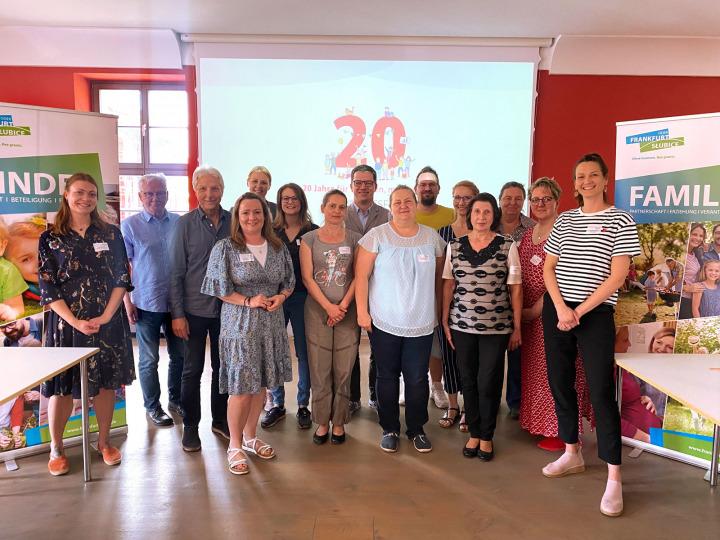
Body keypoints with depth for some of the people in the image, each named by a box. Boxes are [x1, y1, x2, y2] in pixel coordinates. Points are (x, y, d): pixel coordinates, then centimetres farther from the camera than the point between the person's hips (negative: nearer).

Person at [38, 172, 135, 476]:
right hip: (66, 323, -1)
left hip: (108, 322, 1)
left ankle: (104, 442, 27)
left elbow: (122, 278, 0)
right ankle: (56, 448, 24)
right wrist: (75, 322, -15)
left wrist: (105, 317, -11)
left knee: (106, 382, 9)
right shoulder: (50, 239, 0)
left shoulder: (111, 234, 4)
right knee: (62, 386, 5)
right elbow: (48, 288, -4)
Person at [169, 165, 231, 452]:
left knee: (222, 367, 14)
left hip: (226, 309, 3)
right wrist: (177, 313, -9)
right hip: (194, 310, -2)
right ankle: (190, 426, 22)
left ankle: (220, 420, 30)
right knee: (192, 370, 8)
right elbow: (175, 272, -5)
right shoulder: (185, 224, -5)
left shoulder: (233, 222, 1)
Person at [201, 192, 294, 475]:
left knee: (260, 384, 13)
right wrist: (249, 301, -17)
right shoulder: (225, 248, -5)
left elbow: (289, 282, 13)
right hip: (239, 324, -4)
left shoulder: (278, 248, 6)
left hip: (271, 323, 4)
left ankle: (250, 437, 32)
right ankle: (235, 446, 18)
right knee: (241, 388, -1)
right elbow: (219, 289, -6)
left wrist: (280, 296, -8)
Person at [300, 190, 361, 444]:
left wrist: (343, 305, -8)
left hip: (347, 311, 1)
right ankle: (322, 422, 16)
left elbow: (358, 277, 2)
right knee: (319, 369, 2)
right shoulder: (309, 239, 4)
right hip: (317, 310, 0)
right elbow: (307, 278, -1)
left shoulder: (354, 239, 7)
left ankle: (339, 422, 17)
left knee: (343, 370, 3)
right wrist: (329, 307, -9)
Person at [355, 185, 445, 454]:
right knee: (387, 378, 10)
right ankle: (389, 429, 27)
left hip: (421, 323, 2)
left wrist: (439, 311, 11)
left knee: (418, 379, 7)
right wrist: (362, 312, -8)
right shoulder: (376, 236, -4)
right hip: (384, 323, -1)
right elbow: (361, 276, -5)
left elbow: (440, 277, 12)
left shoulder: (432, 237, 4)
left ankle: (417, 429, 26)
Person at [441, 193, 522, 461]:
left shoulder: (507, 246, -2)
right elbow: (448, 285, 8)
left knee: (488, 383, 3)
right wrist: (445, 321, 5)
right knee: (469, 382, 10)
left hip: (496, 327, -2)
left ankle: (486, 437, 23)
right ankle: (473, 433, 27)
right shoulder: (455, 245, 4)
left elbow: (515, 288, 0)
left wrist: (517, 327, -1)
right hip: (462, 325, 2)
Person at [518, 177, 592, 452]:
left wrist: (535, 309, -15)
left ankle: (561, 430, 12)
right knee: (532, 367, 14)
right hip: (528, 314, 8)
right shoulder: (528, 234, 14)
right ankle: (538, 423, 29)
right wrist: (520, 309, 6)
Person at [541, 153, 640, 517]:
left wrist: (579, 311, -12)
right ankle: (572, 454, 27)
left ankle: (614, 478, 1)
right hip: (556, 309, 5)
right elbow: (548, 267, 7)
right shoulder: (564, 219, 10)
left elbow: (618, 275, -9)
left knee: (601, 391, -7)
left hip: (596, 313, -5)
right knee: (560, 382, 10)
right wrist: (561, 307, -9)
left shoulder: (620, 221, -2)